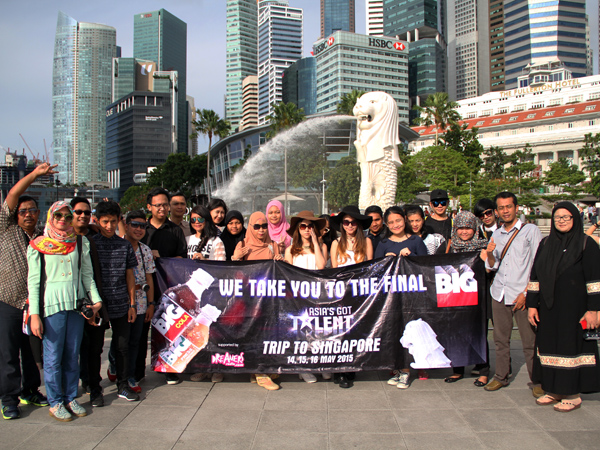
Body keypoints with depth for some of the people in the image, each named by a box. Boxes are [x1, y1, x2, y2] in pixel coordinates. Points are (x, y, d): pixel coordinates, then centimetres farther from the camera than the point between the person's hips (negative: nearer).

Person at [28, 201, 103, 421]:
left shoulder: (80, 243, 8)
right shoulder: (38, 245, 0)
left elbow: (87, 274, 9)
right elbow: (33, 281, -2)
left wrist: (96, 299, -2)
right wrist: (34, 314, -8)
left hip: (76, 304, 3)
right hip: (51, 304, -3)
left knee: (72, 355, 10)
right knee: (53, 357, 2)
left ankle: (70, 398, 23)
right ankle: (55, 403, 16)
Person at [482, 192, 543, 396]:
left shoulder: (530, 230, 0)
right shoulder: (496, 235, 14)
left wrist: (526, 292, -11)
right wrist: (489, 254, -7)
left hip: (522, 295, -4)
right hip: (499, 294, 4)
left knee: (530, 341, -1)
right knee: (500, 339, 8)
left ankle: (538, 381, 12)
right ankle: (501, 376, 20)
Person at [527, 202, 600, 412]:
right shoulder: (545, 244, 10)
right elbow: (535, 276, 10)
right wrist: (532, 305, 7)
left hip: (573, 308, -5)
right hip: (548, 308, 5)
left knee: (571, 346, 0)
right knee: (549, 346, 9)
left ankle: (572, 394, 13)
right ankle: (554, 390, 22)